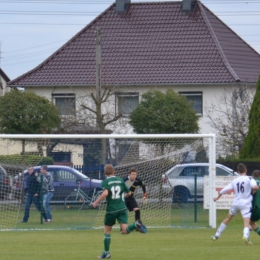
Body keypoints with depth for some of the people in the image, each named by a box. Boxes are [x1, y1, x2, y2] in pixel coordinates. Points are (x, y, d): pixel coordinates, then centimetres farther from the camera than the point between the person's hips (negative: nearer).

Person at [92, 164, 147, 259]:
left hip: (111, 210, -2)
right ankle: (136, 224, -37)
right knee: (125, 230, -9)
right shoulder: (120, 180, 9)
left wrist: (96, 202, -12)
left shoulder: (105, 182, -3)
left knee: (107, 231, 14)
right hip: (122, 208, 2)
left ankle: (106, 252, 17)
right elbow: (129, 193, 15)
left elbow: (105, 193, -23)